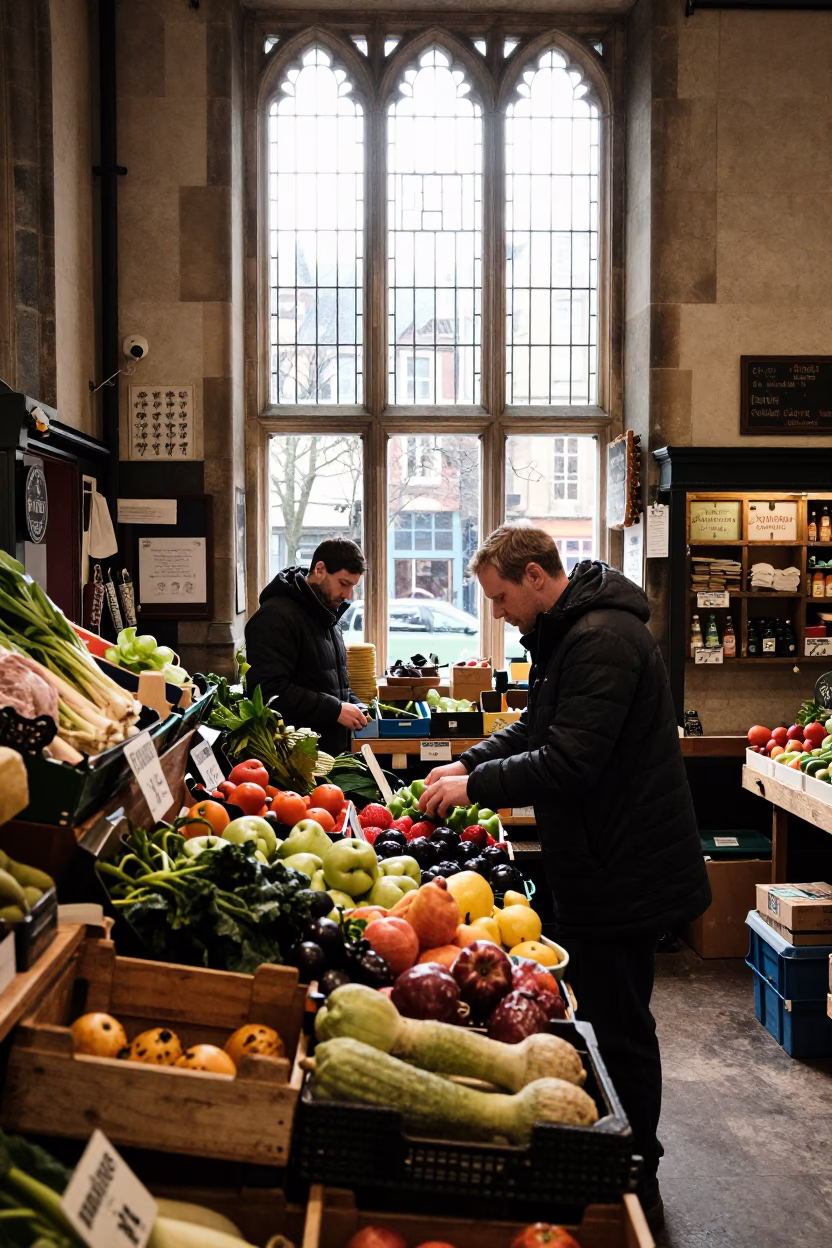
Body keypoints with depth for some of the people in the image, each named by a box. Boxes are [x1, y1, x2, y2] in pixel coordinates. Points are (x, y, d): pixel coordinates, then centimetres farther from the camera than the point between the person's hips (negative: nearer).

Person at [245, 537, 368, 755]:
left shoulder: (326, 617, 14)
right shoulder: (276, 616, -16)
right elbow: (271, 689, -26)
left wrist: (355, 707, 6)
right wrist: (335, 710, -22)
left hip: (332, 750, 9)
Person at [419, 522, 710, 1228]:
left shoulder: (602, 639, -22)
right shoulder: (567, 633, 13)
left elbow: (570, 762, -28)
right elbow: (537, 728, 22)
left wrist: (476, 786, -17)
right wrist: (468, 764, 8)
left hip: (623, 871, -10)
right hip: (601, 863, 10)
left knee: (619, 1030, 2)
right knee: (601, 1017, 19)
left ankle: (637, 1187, 17)